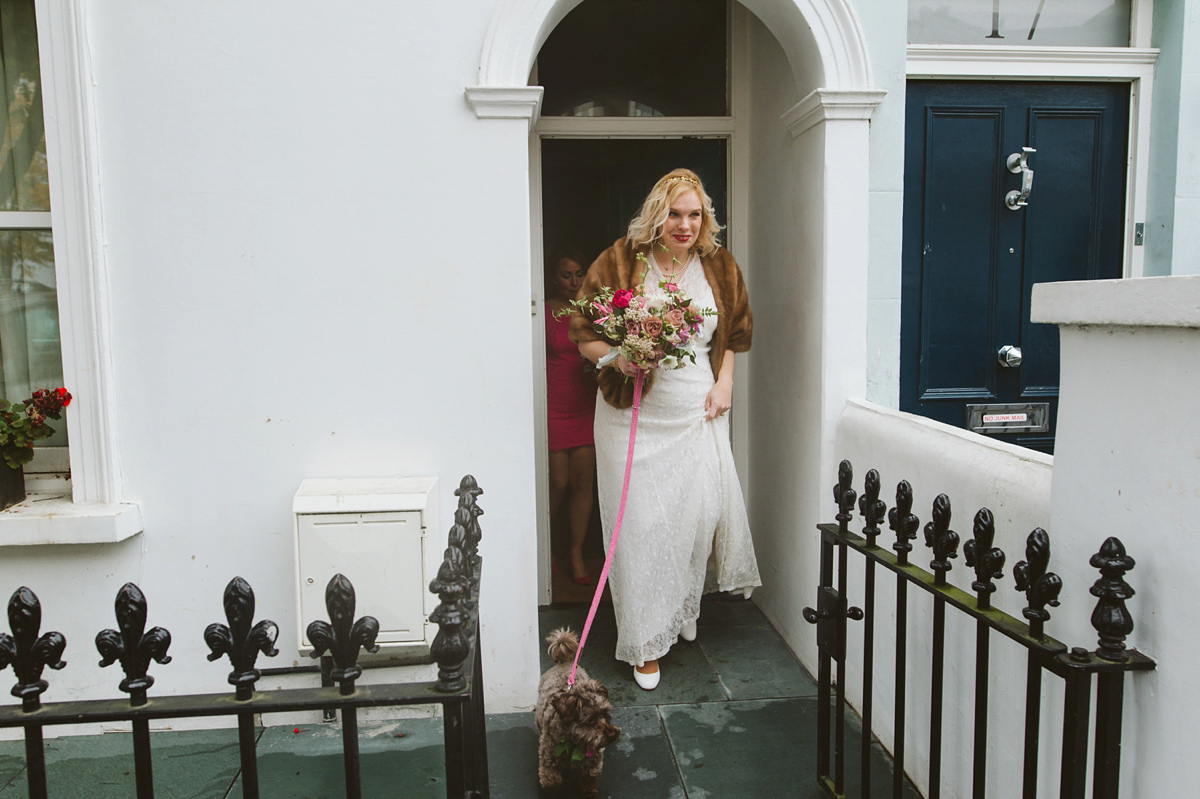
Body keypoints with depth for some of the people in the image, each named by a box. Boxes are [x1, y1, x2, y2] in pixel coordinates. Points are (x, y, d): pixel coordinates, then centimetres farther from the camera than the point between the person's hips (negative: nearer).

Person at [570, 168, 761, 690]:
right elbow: (583, 336, -3)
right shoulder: (619, 262, -6)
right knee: (641, 526, 0)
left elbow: (736, 332, 19)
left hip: (699, 413, 3)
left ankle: (683, 611, 32)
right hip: (634, 417, -3)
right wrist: (619, 357, -22)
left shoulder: (719, 266, 5)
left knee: (702, 514, 2)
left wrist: (725, 382, 5)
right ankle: (647, 643, 16)